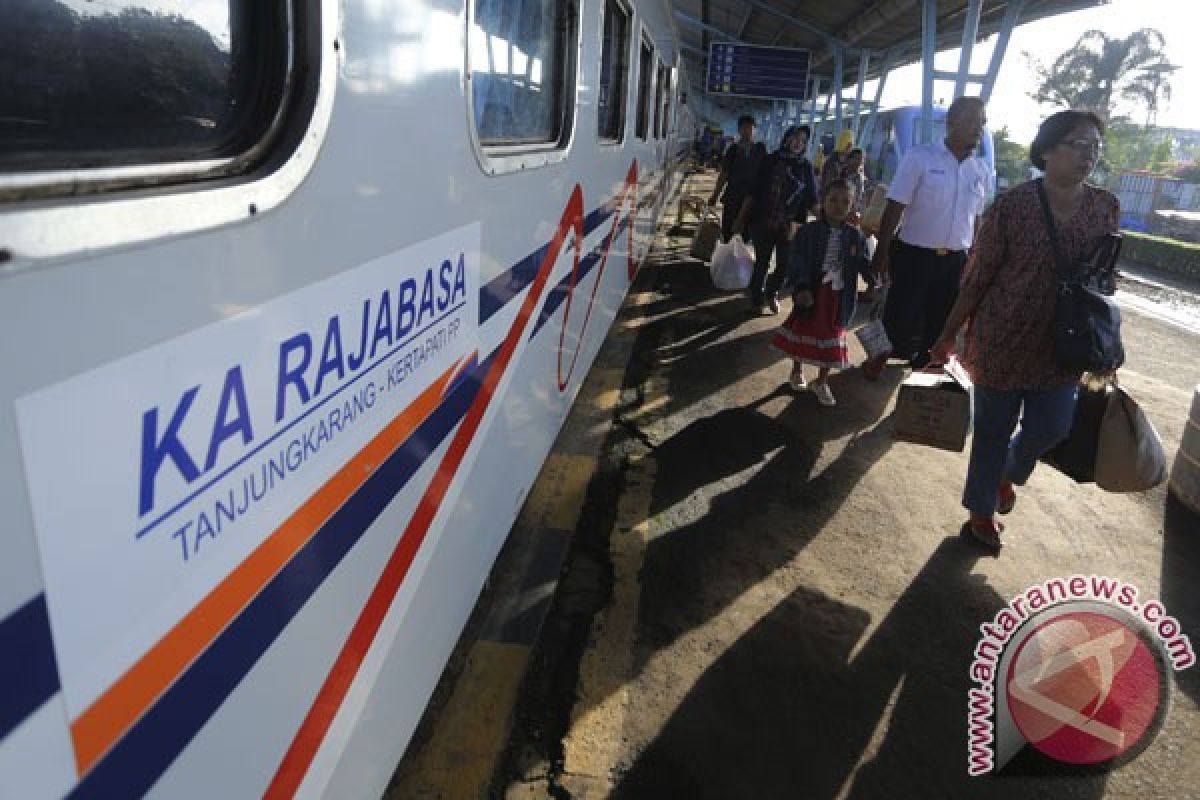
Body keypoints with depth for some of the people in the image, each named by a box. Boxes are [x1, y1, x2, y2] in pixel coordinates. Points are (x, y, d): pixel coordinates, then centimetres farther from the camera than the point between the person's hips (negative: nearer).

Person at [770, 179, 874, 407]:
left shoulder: (855, 236, -2)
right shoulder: (808, 232, -10)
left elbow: (863, 264, -2)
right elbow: (798, 263, -14)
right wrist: (802, 288, -26)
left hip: (839, 296, 2)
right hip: (812, 294, -2)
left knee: (830, 338, 11)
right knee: (803, 332, 15)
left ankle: (822, 381, 28)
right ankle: (797, 371, 39)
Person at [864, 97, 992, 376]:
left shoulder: (982, 170, 5)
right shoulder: (919, 157, -10)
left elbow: (976, 219, 13)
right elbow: (895, 208, -11)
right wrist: (882, 253, -14)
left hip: (955, 261, 5)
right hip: (914, 256, -5)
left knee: (940, 323, 15)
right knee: (899, 318, 3)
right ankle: (879, 356, 29)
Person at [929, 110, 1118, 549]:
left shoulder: (1106, 207, 2)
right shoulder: (1013, 204, -12)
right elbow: (977, 276, -9)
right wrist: (948, 335, -6)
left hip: (1063, 346, 4)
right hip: (1002, 338, -4)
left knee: (1049, 428, 5)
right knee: (993, 429, 8)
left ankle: (1007, 472, 40)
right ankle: (981, 509, 30)